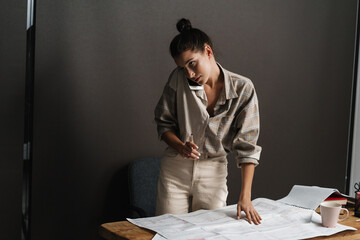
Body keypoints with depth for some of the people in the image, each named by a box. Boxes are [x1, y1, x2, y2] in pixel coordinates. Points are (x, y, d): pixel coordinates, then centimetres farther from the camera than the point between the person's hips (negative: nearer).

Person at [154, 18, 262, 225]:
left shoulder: (243, 89, -12)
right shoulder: (178, 79, -8)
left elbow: (247, 146, -12)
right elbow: (164, 123, 3)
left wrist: (245, 197, -18)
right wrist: (181, 147, -18)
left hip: (214, 171, -1)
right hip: (176, 169, 1)